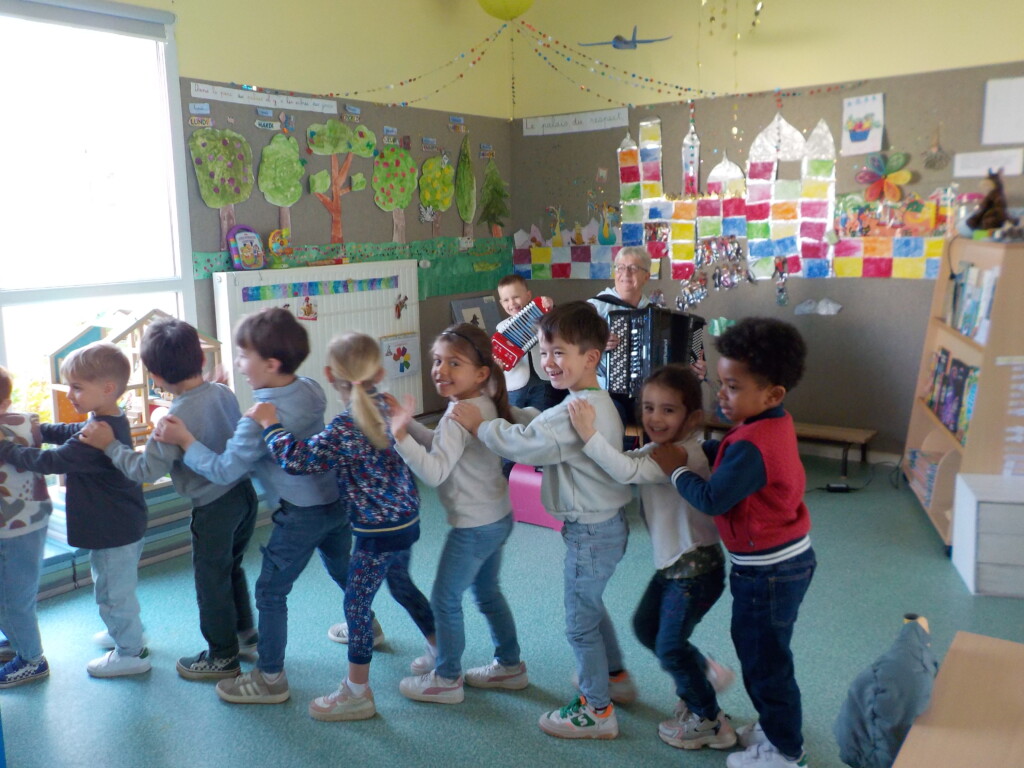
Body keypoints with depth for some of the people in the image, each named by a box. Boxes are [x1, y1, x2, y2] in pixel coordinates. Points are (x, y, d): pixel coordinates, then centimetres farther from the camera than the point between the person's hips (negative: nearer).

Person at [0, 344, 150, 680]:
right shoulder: (112, 421, 1)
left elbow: (51, 461, -30)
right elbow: (71, 433, 16)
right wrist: (37, 430, 5)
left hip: (112, 532, -10)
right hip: (124, 525, 10)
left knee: (113, 591, 8)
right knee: (117, 585, 28)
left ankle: (130, 653, 23)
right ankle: (127, 631, 47)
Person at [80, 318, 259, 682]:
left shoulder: (177, 416, -24)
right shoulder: (224, 392, -4)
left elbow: (148, 469, -22)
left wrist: (110, 445, -13)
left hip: (213, 508, -7)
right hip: (245, 493, 7)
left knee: (211, 581, 12)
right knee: (232, 569, 26)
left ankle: (223, 656, 27)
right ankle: (246, 635, 40)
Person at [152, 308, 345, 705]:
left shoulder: (259, 418, -24)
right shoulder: (312, 390, -2)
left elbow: (224, 470, -18)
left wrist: (184, 440, -12)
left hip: (300, 515, -8)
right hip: (337, 499, 8)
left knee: (271, 592, 8)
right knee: (342, 569, 29)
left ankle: (270, 679, 18)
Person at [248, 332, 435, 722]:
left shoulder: (346, 427, -24)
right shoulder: (383, 406, 0)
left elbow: (298, 459, -27)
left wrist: (269, 424, -14)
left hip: (378, 530, -9)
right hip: (405, 518, 9)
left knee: (356, 603, 5)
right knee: (401, 585, 27)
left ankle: (357, 693, 17)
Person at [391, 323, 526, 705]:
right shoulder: (483, 404, 5)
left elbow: (435, 471, -33)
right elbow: (440, 444, 14)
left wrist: (400, 436, -37)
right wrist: (408, 423, 4)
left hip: (474, 526, -10)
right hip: (497, 516, 10)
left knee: (445, 598, 7)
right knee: (487, 592, 24)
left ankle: (445, 679, 22)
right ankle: (510, 666, 37)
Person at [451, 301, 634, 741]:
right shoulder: (593, 401, 7)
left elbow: (525, 444, -29)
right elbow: (539, 425, 11)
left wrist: (479, 425, -16)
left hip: (591, 532, -10)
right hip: (603, 524, 10)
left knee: (581, 623, 5)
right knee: (591, 605, 27)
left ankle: (597, 711, 21)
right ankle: (615, 678, 44)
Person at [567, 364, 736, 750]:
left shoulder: (685, 455, -27)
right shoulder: (656, 450, 5)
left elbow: (628, 471, -39)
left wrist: (589, 434, -40)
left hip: (696, 567, -9)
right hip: (672, 563, 10)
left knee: (670, 647, 2)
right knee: (645, 626, 20)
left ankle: (710, 722, 23)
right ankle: (707, 673, 40)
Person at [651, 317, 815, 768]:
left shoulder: (752, 446, -31)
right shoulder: (774, 424, 0)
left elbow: (712, 500, -28)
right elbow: (728, 455, 13)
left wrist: (676, 468, -14)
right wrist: (692, 450, 0)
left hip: (769, 571, -10)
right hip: (786, 559, 10)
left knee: (764, 658, 8)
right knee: (758, 649, 25)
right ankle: (775, 727, 42)